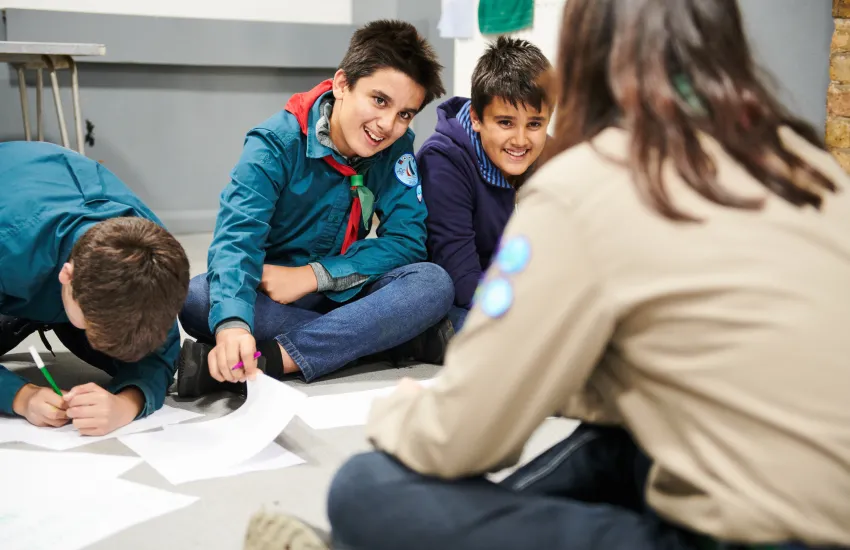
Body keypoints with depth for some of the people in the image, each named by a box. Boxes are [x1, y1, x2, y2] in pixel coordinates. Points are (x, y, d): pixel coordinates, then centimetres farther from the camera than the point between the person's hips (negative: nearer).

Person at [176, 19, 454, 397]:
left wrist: (312, 274, -23)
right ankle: (404, 337, -32)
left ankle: (272, 360, -35)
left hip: (342, 293, 2)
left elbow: (407, 239, -12)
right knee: (193, 298, -33)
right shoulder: (277, 143, -17)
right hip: (271, 299, -2)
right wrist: (232, 323, -50)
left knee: (433, 283, -25)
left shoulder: (397, 149, -7)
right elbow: (237, 235, -30)